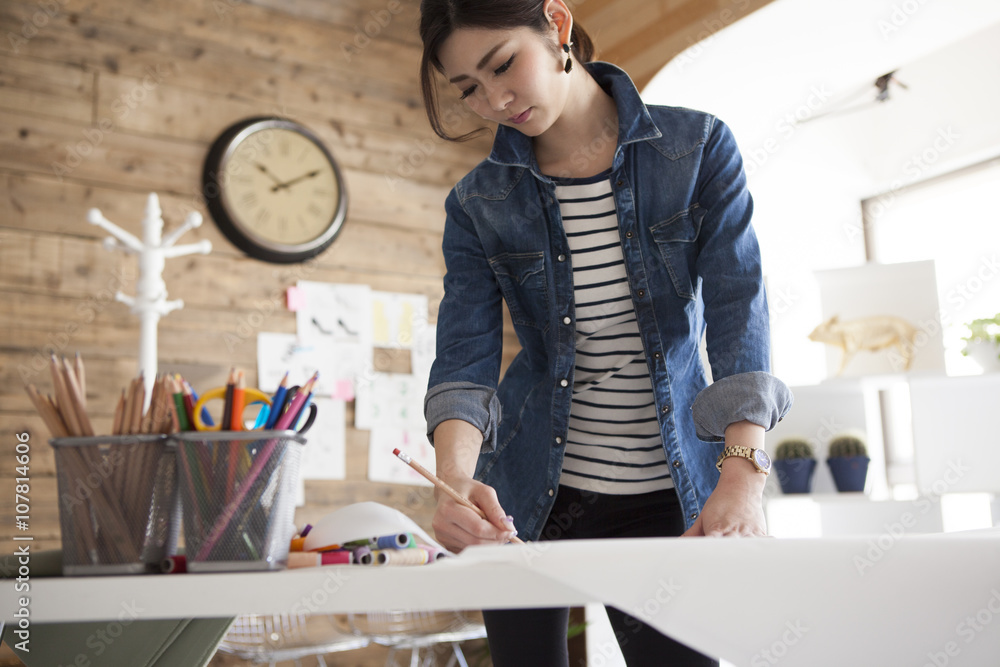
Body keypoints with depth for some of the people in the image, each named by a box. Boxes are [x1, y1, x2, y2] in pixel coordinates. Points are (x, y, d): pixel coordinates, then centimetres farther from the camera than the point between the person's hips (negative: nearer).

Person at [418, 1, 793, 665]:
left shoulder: (700, 148, -6)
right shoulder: (478, 204, -2)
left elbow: (739, 309, -14)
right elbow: (465, 356, -11)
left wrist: (745, 472, -27)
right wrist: (456, 477, -31)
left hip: (665, 496, -1)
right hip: (525, 499, 2)